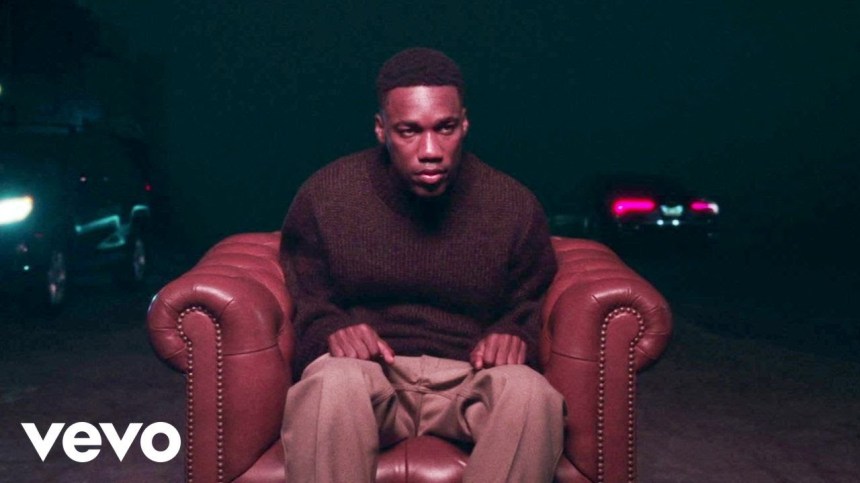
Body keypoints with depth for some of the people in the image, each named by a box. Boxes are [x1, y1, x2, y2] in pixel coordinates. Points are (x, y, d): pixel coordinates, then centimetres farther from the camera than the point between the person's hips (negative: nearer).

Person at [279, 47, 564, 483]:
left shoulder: (515, 206, 1)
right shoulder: (324, 195, -1)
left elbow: (534, 305, 13)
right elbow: (303, 303, 8)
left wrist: (516, 333, -11)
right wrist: (331, 329, -16)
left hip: (470, 379, 1)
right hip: (367, 374, -1)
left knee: (529, 392, -33)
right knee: (332, 383, -37)